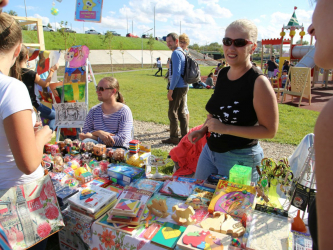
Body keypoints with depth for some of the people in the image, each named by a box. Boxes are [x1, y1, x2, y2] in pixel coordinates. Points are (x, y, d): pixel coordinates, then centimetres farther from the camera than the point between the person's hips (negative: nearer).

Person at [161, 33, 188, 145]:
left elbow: (176, 73, -21)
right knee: (181, 112, 14)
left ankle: (174, 138, 8)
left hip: (178, 88, -10)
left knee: (172, 113, -1)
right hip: (183, 86, 10)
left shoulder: (175, 53, -14)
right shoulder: (182, 53, 16)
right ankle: (185, 136, 20)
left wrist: (171, 89, -19)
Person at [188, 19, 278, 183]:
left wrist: (226, 128, -23)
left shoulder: (258, 82, -19)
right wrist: (203, 130, 0)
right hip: (210, 150, 7)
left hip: (240, 159, -7)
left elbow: (269, 130, -19)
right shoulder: (222, 74, 3)